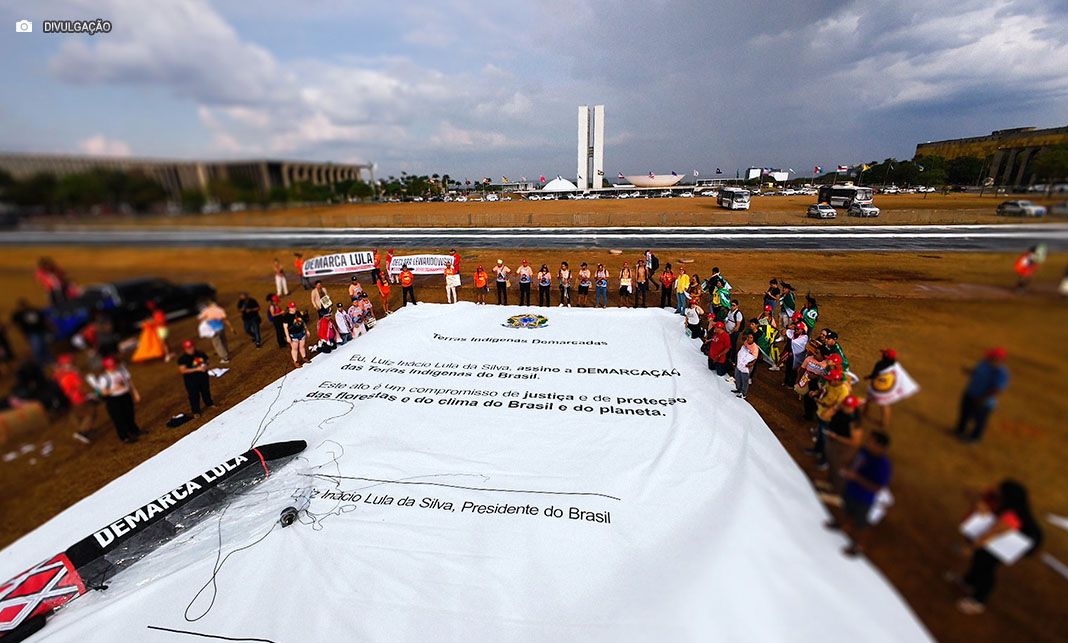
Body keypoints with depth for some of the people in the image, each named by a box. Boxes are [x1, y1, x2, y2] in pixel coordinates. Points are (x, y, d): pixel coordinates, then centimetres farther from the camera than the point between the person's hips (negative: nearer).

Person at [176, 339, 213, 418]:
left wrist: (205, 366, -11)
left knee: (206, 391, 21)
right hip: (191, 380, -4)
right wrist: (196, 369, -27)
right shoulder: (182, 359, -15)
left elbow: (206, 361, 13)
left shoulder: (200, 354, -2)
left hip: (203, 376, 4)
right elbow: (182, 370, -21)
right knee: (194, 395, 2)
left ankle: (209, 403, 43)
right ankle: (195, 411, 14)